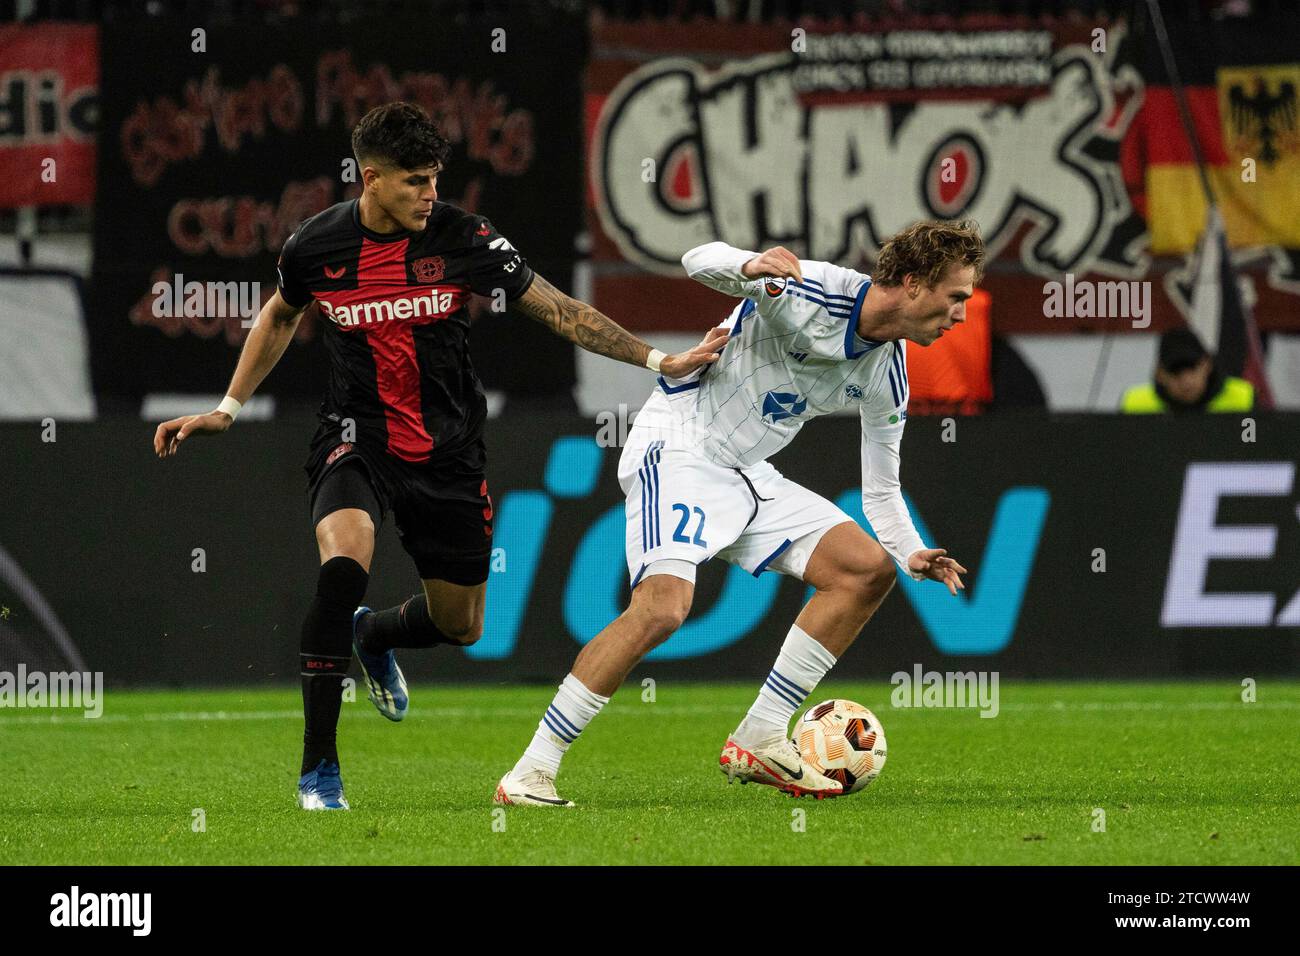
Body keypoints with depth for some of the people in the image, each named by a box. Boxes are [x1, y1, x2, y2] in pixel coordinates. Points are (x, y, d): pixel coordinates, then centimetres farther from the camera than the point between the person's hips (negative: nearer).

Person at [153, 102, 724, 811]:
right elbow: (279, 318, 13)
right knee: (342, 567, -31)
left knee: (460, 626, 9)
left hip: (447, 451, 2)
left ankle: (372, 636, 49)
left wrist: (657, 360, -10)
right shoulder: (316, 246, -9)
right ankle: (318, 768, -20)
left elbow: (558, 310, -4)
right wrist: (227, 409, 12)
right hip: (357, 439, -2)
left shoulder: (463, 238, -12)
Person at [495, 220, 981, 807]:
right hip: (678, 448, -8)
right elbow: (700, 261, -23)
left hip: (747, 474, 8)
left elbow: (881, 489, 14)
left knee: (868, 569, 0)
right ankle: (531, 771, -19)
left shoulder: (888, 374, 5)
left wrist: (912, 554, -4)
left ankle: (759, 741, 4)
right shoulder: (806, 293, -18)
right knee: (662, 608, -27)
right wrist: (748, 268, -45)